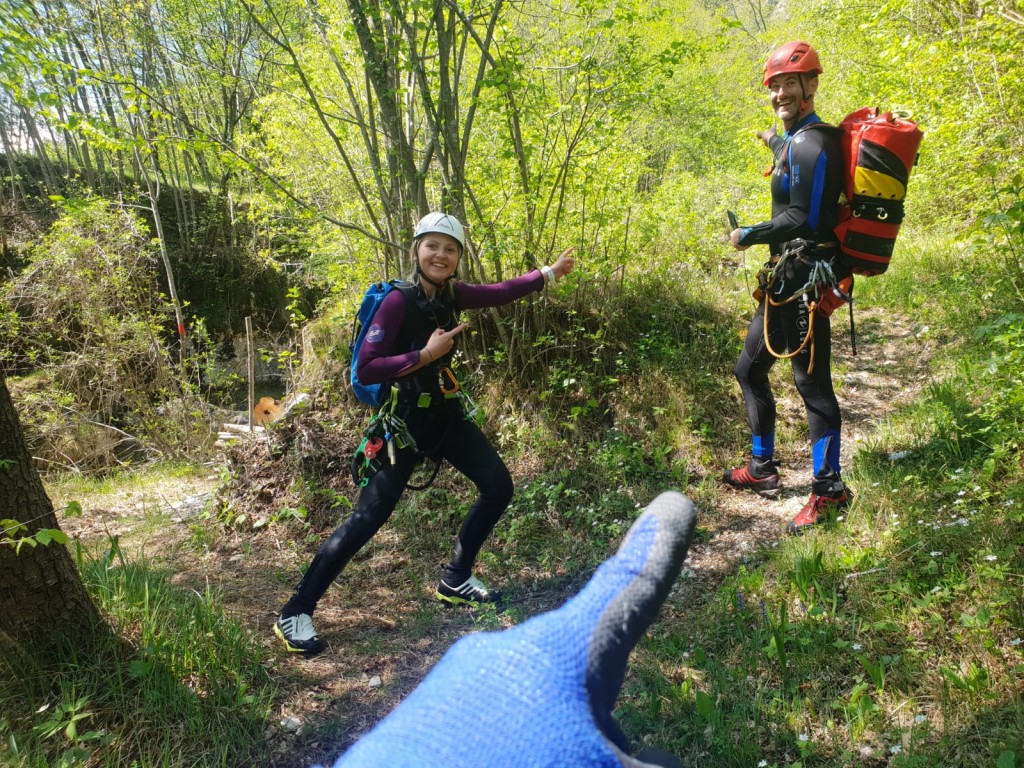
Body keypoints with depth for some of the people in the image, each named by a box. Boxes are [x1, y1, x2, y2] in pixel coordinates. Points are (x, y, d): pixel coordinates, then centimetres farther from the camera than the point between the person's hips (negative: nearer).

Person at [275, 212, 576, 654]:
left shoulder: (451, 295, 1)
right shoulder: (398, 301, -19)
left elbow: (502, 292, 15)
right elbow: (365, 370, -22)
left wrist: (550, 273, 14)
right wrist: (425, 355, -24)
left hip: (444, 413, 8)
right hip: (404, 420, -8)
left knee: (499, 487, 7)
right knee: (369, 517, -10)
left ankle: (455, 580, 24)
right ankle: (295, 613, 3)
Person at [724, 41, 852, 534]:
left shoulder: (813, 142, -14)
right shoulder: (798, 140, 16)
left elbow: (803, 219, -20)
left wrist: (748, 236, -9)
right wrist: (776, 145, 50)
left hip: (806, 280, -10)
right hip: (784, 279, 10)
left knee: (811, 382, -4)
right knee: (749, 370, 16)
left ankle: (829, 490, 11)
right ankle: (762, 470, 29)